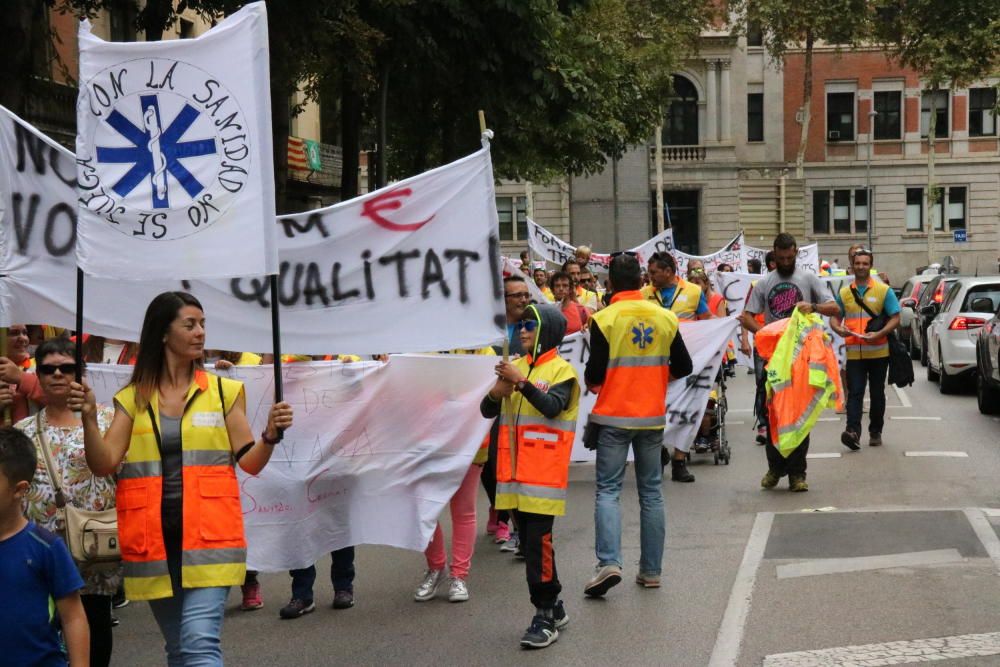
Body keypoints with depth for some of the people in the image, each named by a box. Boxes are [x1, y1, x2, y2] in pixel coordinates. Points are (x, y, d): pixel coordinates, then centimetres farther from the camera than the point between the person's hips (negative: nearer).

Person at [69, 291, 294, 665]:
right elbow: (103, 465, -2)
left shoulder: (224, 391, 5)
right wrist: (89, 417, -16)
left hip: (208, 537, -2)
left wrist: (270, 435, -16)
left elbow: (250, 462, 3)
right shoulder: (132, 399, 7)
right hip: (153, 540, 2)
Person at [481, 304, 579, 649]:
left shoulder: (561, 370, -4)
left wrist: (521, 382, -29)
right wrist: (497, 392, -11)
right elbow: (487, 411, 9)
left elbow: (552, 407, -21)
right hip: (515, 471, 6)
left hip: (544, 472, -6)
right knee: (528, 543, 11)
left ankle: (545, 616, -2)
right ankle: (553, 606, 24)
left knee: (538, 543, -8)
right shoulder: (516, 367, 13)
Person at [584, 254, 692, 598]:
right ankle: (651, 570, 13)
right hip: (652, 416, 3)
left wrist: (593, 383, 10)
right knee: (651, 492, 10)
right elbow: (683, 367, 6)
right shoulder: (665, 317, 2)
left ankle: (609, 562, -15)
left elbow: (595, 374, -12)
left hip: (614, 416, -3)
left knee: (608, 489, 1)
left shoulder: (604, 319, -10)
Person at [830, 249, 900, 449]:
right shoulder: (844, 293, 8)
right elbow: (835, 317, 13)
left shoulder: (883, 290, 0)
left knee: (877, 394, 9)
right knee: (854, 393, -9)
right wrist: (838, 329, -10)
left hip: (878, 352, -1)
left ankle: (875, 432, 20)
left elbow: (895, 318, -3)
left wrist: (879, 334, -18)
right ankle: (853, 431, -19)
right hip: (854, 354, 1)